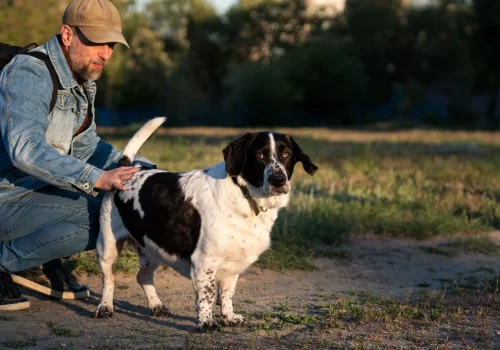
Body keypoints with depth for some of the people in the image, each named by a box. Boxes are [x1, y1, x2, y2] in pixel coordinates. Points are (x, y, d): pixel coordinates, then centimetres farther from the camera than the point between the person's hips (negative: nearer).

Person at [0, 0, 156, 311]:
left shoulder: (83, 80, 6)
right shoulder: (28, 73, -22)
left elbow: (85, 145, 14)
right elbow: (25, 150, -35)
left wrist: (144, 169, 0)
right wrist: (97, 179, -40)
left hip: (38, 191, 9)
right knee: (93, 216, -28)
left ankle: (45, 260, 12)